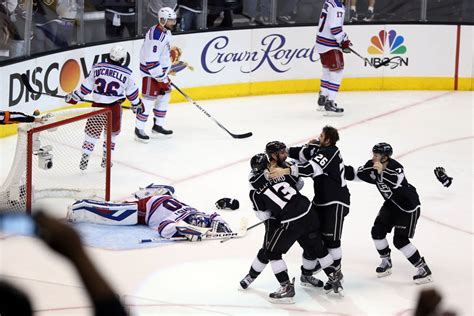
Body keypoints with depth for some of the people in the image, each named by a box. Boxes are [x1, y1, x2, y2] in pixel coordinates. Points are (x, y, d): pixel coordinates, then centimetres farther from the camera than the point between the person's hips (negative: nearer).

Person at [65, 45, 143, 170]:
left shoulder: (97, 68, -1)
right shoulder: (126, 74, -4)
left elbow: (87, 85, 3)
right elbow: (132, 92, 7)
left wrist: (74, 97, 16)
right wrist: (137, 104, 24)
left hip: (97, 105, 1)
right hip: (114, 107, -1)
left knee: (92, 132, 14)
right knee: (112, 132, 20)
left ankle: (84, 158, 10)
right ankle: (106, 159, 23)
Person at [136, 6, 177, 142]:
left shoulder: (166, 31, 5)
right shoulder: (156, 36, -27)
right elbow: (151, 61, -29)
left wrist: (166, 73, 23)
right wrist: (162, 78, -23)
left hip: (161, 70, 10)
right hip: (151, 72, -10)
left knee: (164, 96, 16)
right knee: (149, 100, -6)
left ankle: (158, 126, 29)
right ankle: (139, 129, 1)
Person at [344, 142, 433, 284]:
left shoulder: (395, 168, -30)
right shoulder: (372, 166, -9)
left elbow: (397, 183, -47)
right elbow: (356, 174, -1)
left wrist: (382, 171, -52)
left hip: (408, 205, -8)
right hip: (391, 203, 8)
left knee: (400, 240, -12)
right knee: (377, 231, 2)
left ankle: (423, 269, -1)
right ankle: (386, 262, 25)